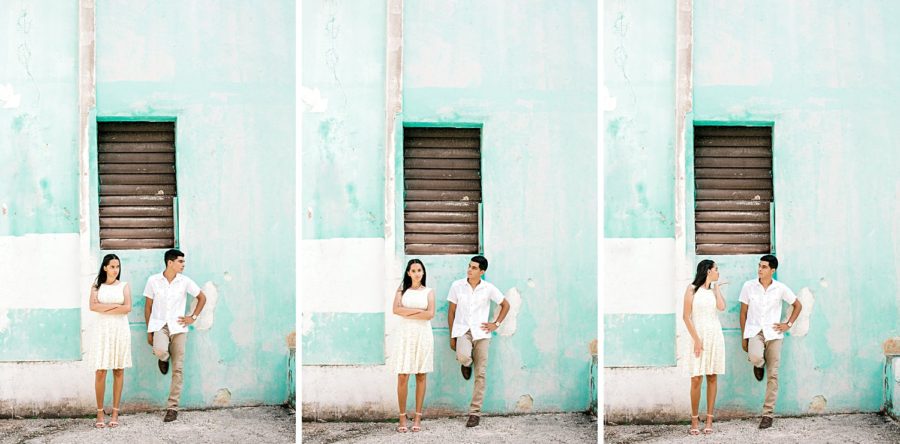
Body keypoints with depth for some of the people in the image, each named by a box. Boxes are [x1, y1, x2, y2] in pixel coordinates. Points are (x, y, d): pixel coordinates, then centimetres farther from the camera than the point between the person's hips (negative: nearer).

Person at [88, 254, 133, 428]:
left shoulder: (124, 286, 8)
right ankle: (100, 413, 0)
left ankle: (115, 413, 5)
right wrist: (116, 305, -10)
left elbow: (127, 308, -6)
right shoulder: (97, 286, 8)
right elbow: (93, 306, -8)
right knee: (100, 371, -7)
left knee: (119, 370, 1)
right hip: (103, 330, -1)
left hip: (120, 329, 1)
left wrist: (105, 308, -7)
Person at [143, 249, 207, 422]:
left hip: (178, 327, 1)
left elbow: (202, 298, 12)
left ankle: (172, 408, 6)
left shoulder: (185, 281, 0)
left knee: (177, 369, -2)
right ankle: (164, 358, 8)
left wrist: (193, 317, 3)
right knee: (160, 351, -32)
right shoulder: (153, 281, -1)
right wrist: (149, 332, 4)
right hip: (159, 325, -1)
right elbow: (148, 306, 5)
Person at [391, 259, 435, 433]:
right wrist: (419, 310, -9)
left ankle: (418, 417, 8)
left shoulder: (428, 292, 8)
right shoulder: (402, 289, 9)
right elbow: (396, 309, -7)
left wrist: (408, 314, -7)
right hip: (405, 334, 0)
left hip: (423, 334, 0)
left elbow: (430, 314, -6)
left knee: (421, 376, 2)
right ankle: (402, 417, 1)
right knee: (402, 377, -5)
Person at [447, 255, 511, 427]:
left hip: (481, 333, 1)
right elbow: (451, 311, 6)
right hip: (462, 331, -1)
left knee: (480, 374, -2)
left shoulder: (489, 288, 0)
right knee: (463, 357, -32)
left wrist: (496, 324, 3)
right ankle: (466, 363, 9)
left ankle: (475, 412, 7)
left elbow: (506, 305, 13)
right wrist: (452, 336, 5)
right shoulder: (457, 286, 1)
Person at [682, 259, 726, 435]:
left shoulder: (714, 289, 13)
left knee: (712, 377, 4)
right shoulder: (692, 289, -1)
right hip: (699, 336, -4)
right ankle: (694, 419, 0)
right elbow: (686, 317, -6)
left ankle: (709, 419, 8)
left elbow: (721, 307, -7)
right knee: (696, 379, -8)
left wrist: (717, 287, 3)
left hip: (715, 335, 5)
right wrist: (696, 339, -12)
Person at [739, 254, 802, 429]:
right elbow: (743, 312, 5)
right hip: (754, 331, -1)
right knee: (755, 357, -32)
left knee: (772, 375, -1)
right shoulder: (748, 286, -1)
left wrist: (788, 324, 3)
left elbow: (798, 305, 13)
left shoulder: (781, 288, -1)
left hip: (773, 334, 1)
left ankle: (768, 414, 7)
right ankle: (758, 365, 8)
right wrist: (744, 337, 4)